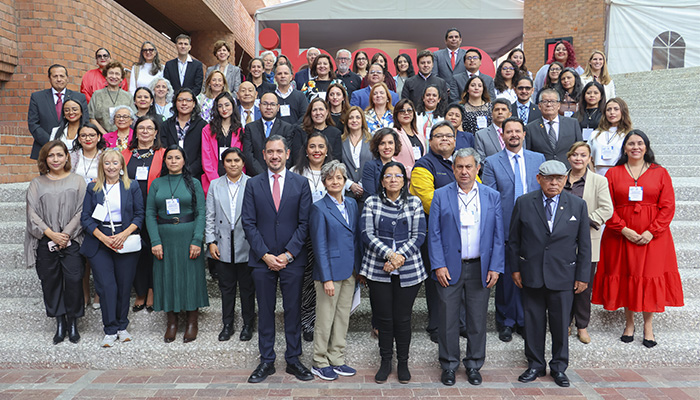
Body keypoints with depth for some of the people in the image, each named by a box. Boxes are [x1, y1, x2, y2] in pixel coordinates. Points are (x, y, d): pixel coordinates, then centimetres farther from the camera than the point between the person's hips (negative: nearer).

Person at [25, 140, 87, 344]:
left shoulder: (77, 181, 6)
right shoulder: (37, 183, 10)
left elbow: (81, 211, 0)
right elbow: (33, 213, 3)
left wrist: (66, 234, -10)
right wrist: (51, 234, -9)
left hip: (71, 241, -2)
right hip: (45, 242, 2)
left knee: (74, 280, -8)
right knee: (51, 282, 5)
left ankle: (72, 323, 8)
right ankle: (60, 323, 17)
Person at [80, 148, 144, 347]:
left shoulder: (132, 187, 5)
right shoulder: (93, 188, 6)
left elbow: (139, 215, 2)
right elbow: (85, 217, 3)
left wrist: (124, 234, -12)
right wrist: (103, 238, -10)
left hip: (126, 241, 0)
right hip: (99, 242, 0)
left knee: (124, 285, 4)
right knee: (106, 285, -4)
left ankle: (122, 326, 20)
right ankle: (110, 330, 7)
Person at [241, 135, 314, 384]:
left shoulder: (301, 183, 2)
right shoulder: (253, 184, 4)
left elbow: (304, 223, -2)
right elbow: (248, 223, 0)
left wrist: (288, 254, -10)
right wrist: (265, 255, -9)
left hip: (293, 259, 0)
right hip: (262, 260, 1)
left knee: (293, 311, 7)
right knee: (265, 311, 9)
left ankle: (293, 360, 21)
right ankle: (266, 361, 22)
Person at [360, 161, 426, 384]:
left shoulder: (414, 203, 6)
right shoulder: (371, 203, 5)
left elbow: (419, 235, 0)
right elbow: (367, 234, -4)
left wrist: (400, 256, -13)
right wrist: (389, 254, -16)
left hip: (408, 270, 0)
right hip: (378, 269, 0)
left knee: (403, 318, 5)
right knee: (383, 317, 6)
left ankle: (403, 362, 24)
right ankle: (385, 362, 24)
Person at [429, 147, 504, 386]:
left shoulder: (492, 197, 5)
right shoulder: (441, 196, 1)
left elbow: (498, 236, 4)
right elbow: (434, 234, -1)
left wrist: (495, 267, -3)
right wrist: (438, 265, -9)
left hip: (480, 268, 1)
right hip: (450, 268, -1)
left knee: (478, 320, 11)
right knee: (448, 319, 6)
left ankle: (474, 365, 28)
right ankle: (449, 365, 23)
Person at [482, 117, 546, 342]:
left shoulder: (538, 159, 10)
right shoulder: (492, 162, 1)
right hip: (505, 230, -2)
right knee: (506, 277, 6)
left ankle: (524, 322, 25)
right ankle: (506, 323, 23)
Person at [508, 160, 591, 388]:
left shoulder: (578, 205, 0)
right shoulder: (524, 203, -1)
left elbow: (584, 244, 3)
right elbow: (513, 239, 4)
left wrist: (583, 276, 1)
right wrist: (515, 268, 1)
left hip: (563, 277, 0)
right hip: (531, 275, 0)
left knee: (561, 324, 9)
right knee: (533, 322, 10)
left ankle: (559, 367, 28)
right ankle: (535, 365, 27)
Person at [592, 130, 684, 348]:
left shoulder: (660, 173, 4)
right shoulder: (613, 173, 4)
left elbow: (667, 206, -1)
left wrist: (652, 232, -11)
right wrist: (623, 229, -12)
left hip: (652, 238, 0)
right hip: (621, 236, 1)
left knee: (650, 278, 1)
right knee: (624, 277, 6)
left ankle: (648, 326, 15)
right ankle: (629, 323, 21)